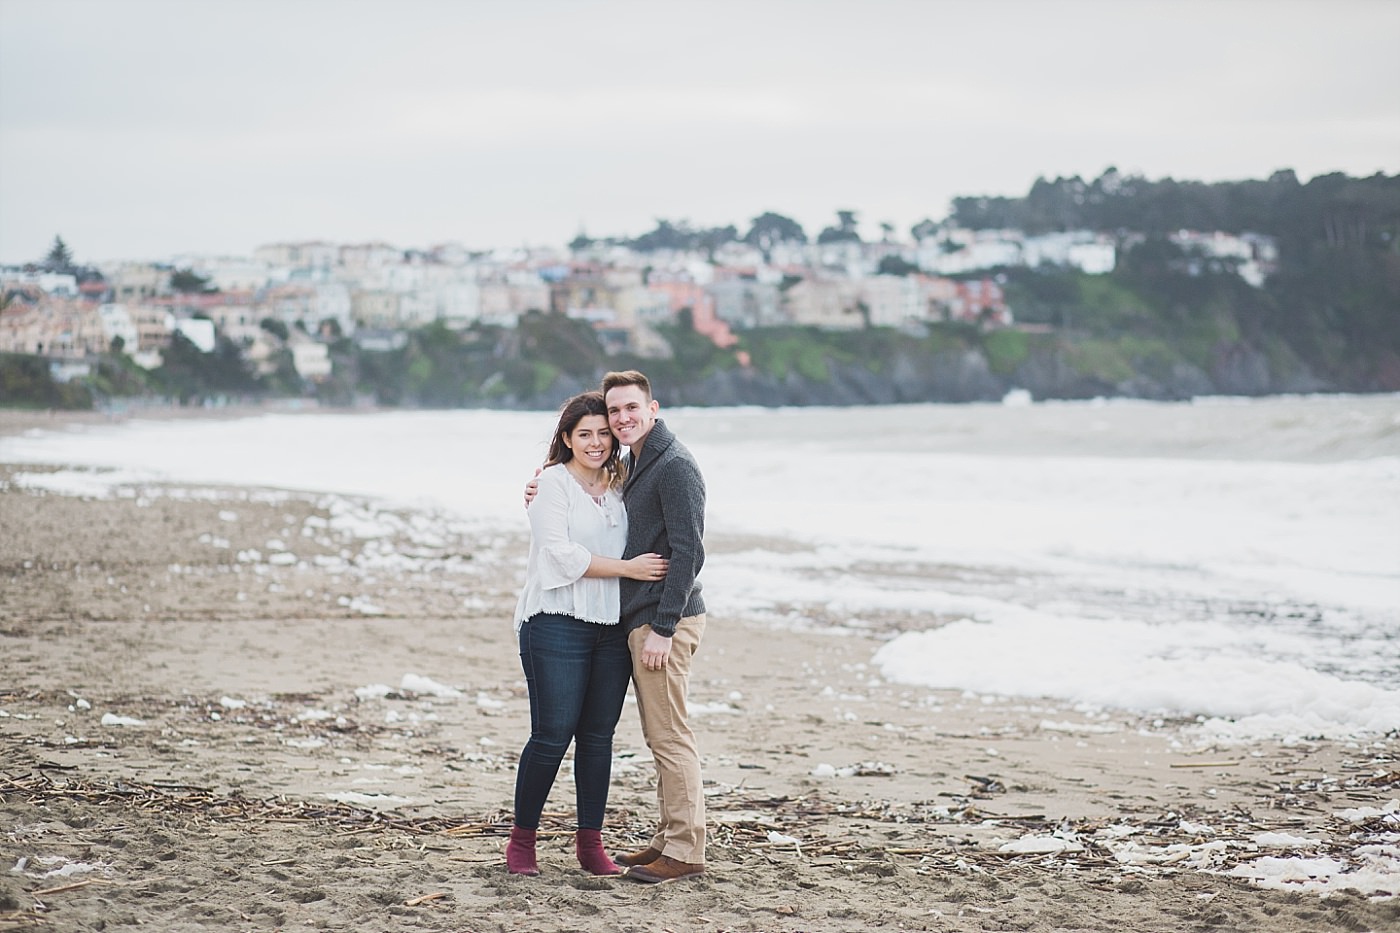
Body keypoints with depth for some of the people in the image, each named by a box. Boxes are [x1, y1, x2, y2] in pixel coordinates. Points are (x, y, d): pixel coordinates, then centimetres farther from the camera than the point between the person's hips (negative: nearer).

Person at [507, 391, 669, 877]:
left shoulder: (617, 486, 15)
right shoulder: (553, 483, -3)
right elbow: (561, 555, -13)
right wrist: (628, 568, -14)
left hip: (611, 627, 6)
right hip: (558, 623, -6)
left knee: (598, 736, 6)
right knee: (552, 735, -6)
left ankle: (590, 841, 13)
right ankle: (522, 841, 6)